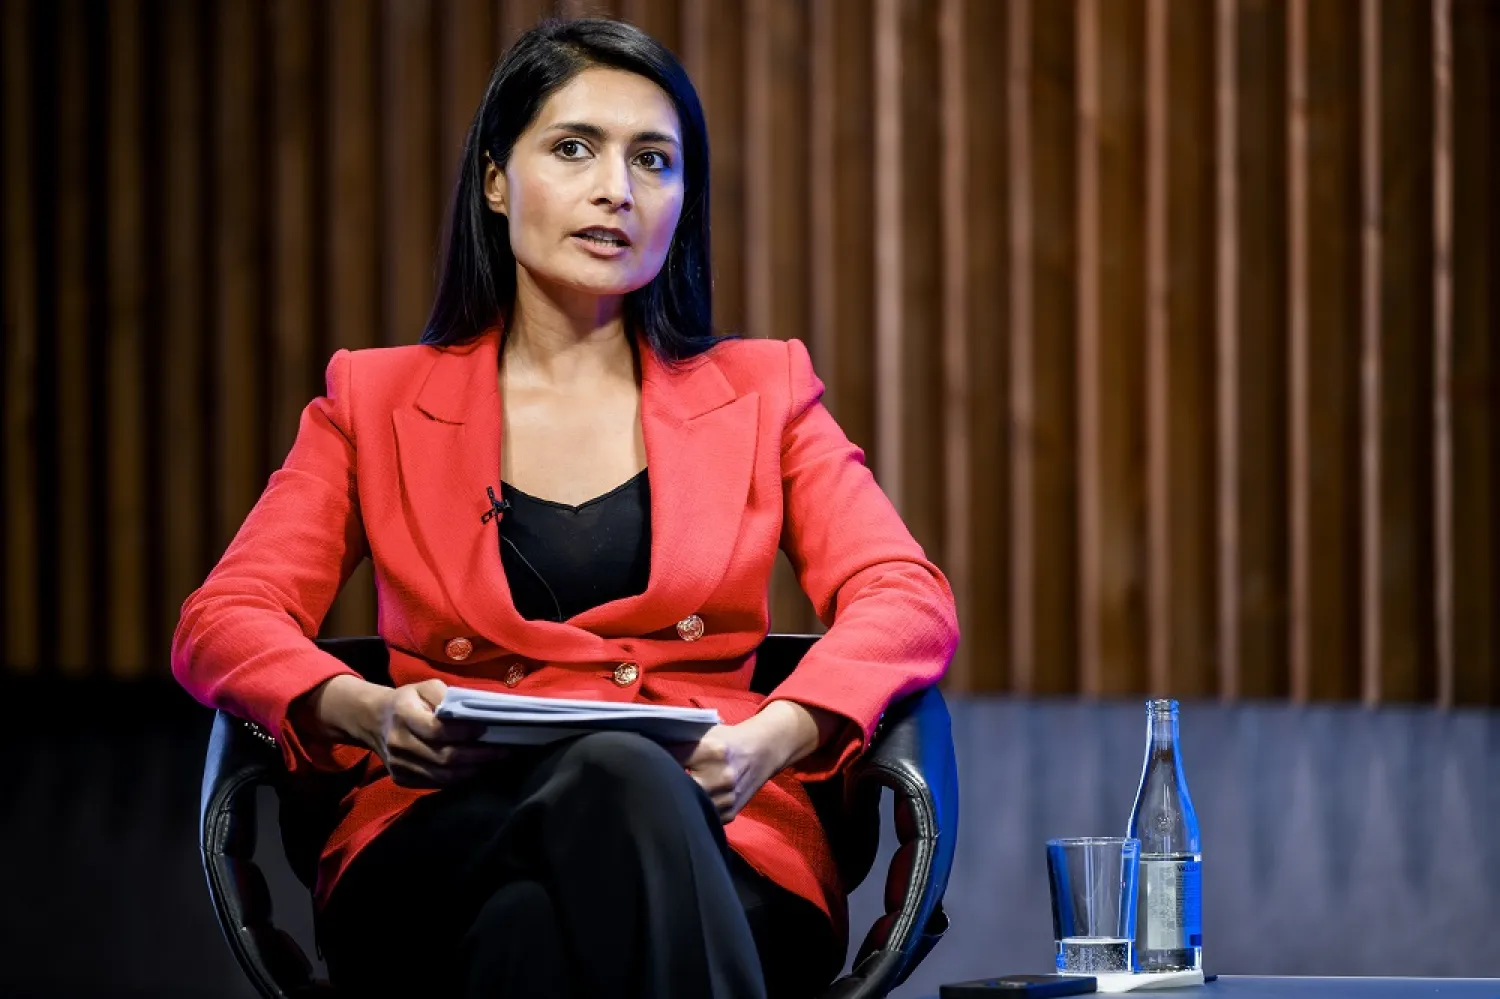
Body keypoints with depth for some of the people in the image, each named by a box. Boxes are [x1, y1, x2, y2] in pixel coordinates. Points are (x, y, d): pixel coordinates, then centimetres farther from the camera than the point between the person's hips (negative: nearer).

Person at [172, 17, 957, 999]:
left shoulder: (761, 394, 22)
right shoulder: (376, 402, 21)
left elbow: (910, 603, 9)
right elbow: (222, 622, 11)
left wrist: (772, 738, -14)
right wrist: (369, 712, -12)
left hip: (719, 846, 0)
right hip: (444, 839, 0)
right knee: (616, 777, -38)